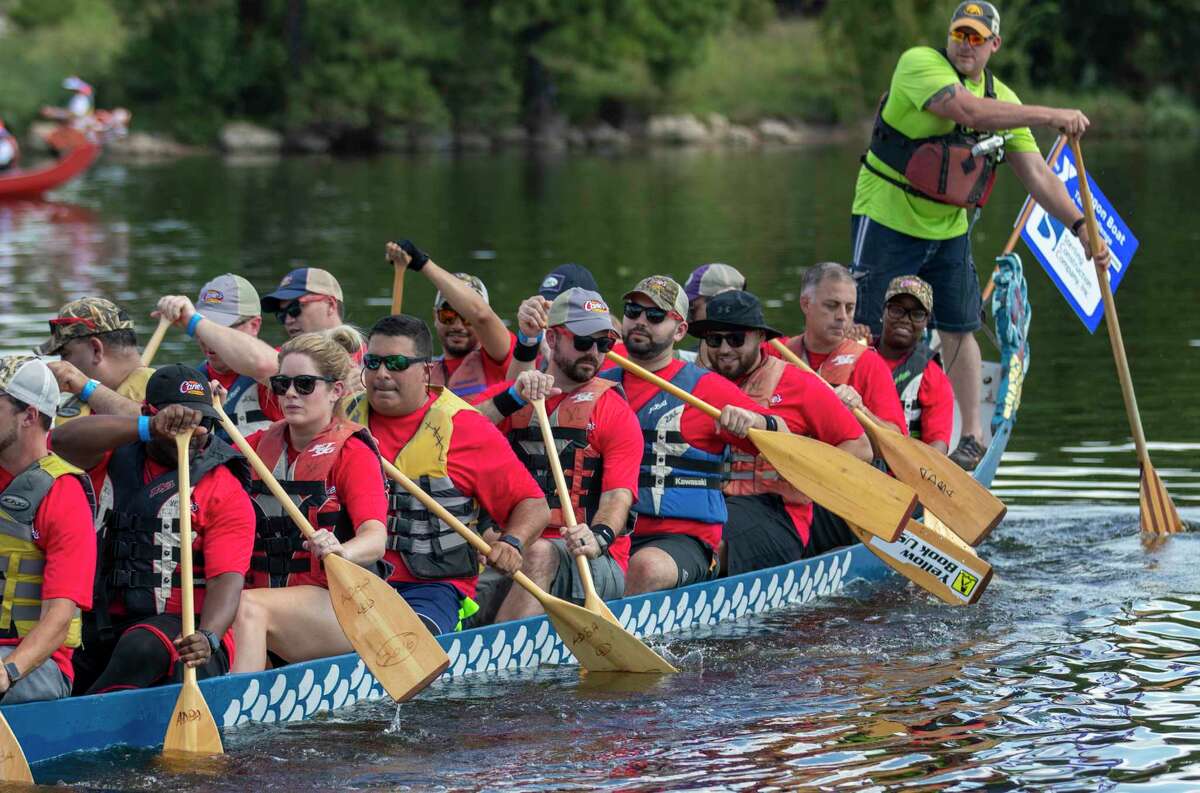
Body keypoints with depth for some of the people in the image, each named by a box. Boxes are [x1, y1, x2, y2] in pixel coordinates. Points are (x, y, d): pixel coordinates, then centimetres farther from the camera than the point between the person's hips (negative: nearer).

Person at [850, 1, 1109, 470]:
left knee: (959, 329, 7)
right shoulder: (919, 63, -16)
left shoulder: (1003, 100, 3)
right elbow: (967, 110, -32)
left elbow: (1036, 175, 1)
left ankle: (971, 436, 17)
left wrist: (1080, 227, -11)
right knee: (867, 329, -6)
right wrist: (1049, 116, -34)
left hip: (949, 228, 5)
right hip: (887, 218, -5)